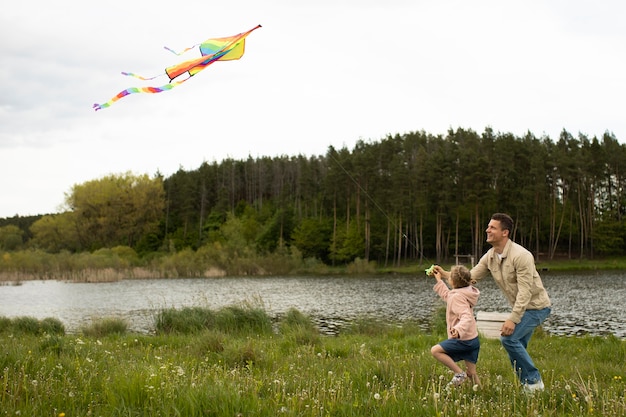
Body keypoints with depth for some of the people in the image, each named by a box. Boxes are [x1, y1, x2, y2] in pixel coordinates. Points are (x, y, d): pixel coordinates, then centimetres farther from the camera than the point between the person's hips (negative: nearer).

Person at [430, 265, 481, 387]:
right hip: (473, 339, 10)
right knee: (472, 373, 12)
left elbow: (466, 317, -32)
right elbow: (447, 295, 32)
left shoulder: (457, 297, -19)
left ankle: (459, 373, -9)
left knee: (435, 350, -9)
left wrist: (458, 329, -50)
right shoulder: (464, 293, 11)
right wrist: (439, 280, 38)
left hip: (464, 340, -10)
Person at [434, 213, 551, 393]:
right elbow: (469, 277, 2)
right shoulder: (490, 256, 1)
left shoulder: (521, 255, -25)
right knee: (516, 347, 8)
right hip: (520, 308, 9)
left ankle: (534, 381, -8)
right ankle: (528, 384, 20)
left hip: (536, 306, -9)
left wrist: (512, 319, -31)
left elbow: (525, 291, -27)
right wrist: (445, 274, -12)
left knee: (509, 337, -20)